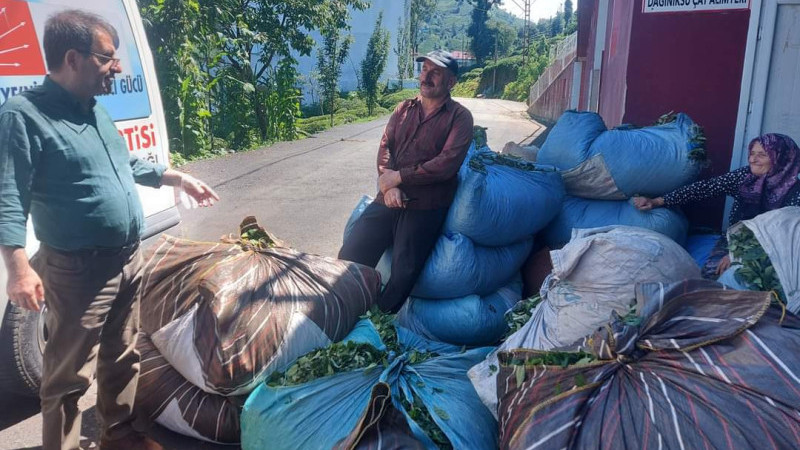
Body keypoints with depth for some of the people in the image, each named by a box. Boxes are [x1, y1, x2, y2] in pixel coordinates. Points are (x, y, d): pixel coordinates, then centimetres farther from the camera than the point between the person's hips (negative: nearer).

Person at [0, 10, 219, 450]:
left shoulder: (94, 109, 10)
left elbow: (128, 163, 25)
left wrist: (179, 178, 22)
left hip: (129, 260, 8)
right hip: (78, 272, -8)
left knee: (122, 359, 21)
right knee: (69, 377, 5)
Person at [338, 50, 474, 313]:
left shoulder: (459, 117, 0)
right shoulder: (403, 109, 17)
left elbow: (447, 163, -13)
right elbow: (384, 147, 7)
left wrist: (398, 176, -13)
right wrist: (389, 186, -13)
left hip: (425, 208, -4)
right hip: (388, 201, 4)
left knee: (403, 274, -8)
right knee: (349, 257, -4)